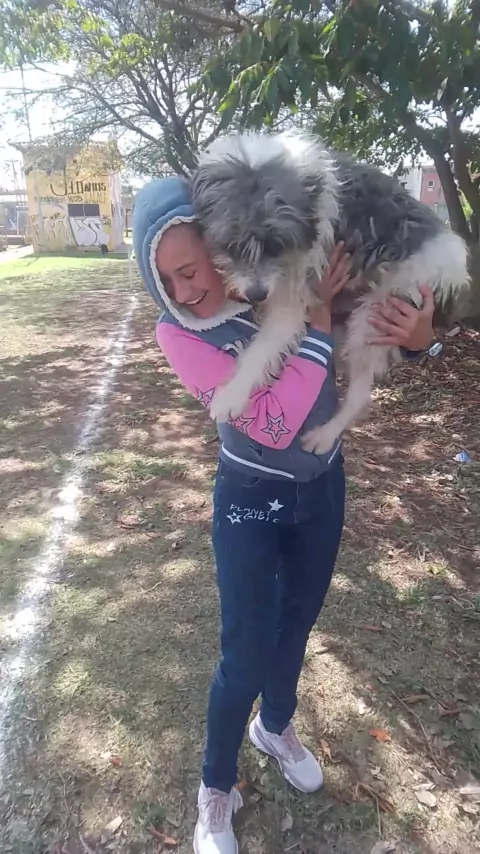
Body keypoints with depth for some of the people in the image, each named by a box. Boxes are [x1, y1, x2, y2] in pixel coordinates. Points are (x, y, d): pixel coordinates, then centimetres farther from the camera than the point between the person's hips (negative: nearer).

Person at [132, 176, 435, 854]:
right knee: (247, 654, 4)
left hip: (324, 485, 4)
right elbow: (274, 422, -31)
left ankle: (276, 726, 53)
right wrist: (320, 313, -30)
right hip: (252, 500, -3)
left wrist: (418, 333, -26)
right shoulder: (178, 332, -21)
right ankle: (216, 791, 34)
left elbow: (378, 300, -3)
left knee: (298, 621, 23)